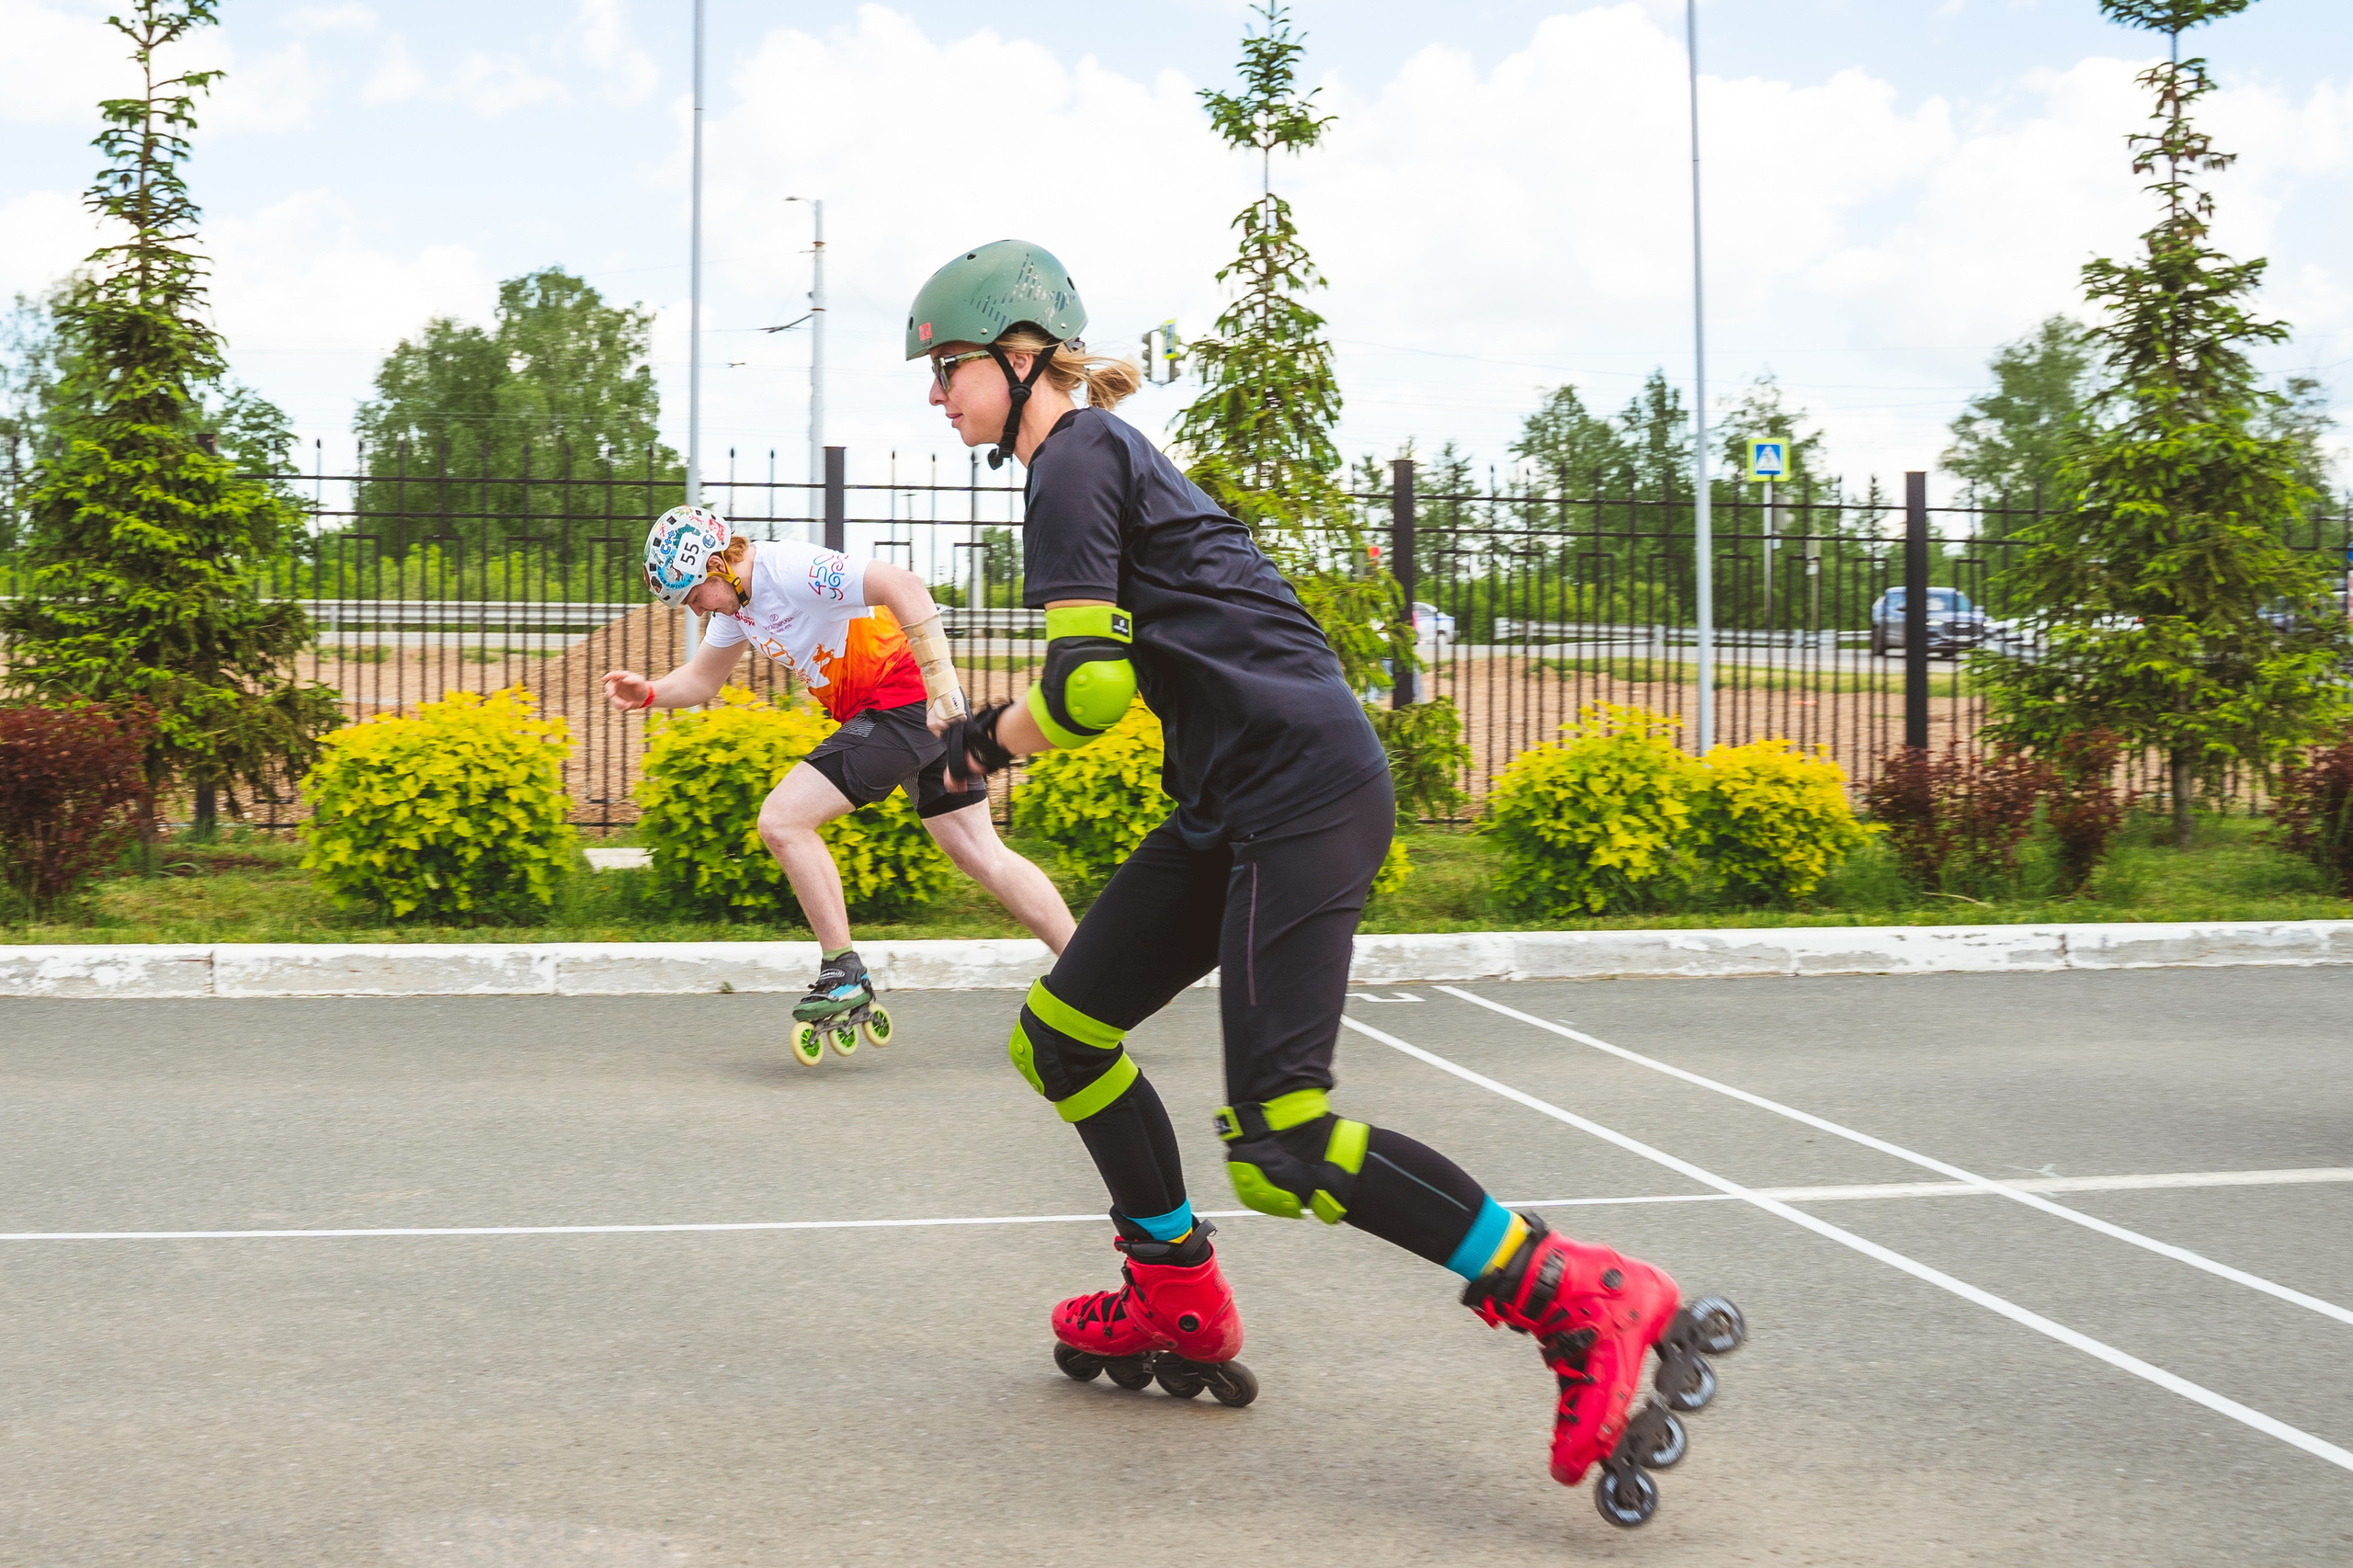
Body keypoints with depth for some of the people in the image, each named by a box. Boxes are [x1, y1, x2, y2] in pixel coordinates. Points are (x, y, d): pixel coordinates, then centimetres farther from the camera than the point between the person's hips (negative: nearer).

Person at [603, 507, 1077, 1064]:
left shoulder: (788, 570, -19)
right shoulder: (738, 599, 11)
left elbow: (904, 587, -29)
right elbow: (702, 678, 23)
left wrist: (942, 687, -32)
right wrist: (649, 693, 3)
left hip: (903, 702, -10)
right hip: (926, 719, 10)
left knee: (781, 820, -12)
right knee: (982, 856, 12)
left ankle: (845, 978, -4)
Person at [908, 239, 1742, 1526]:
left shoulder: (1075, 464, -8)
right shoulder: (1105, 455, 22)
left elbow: (1087, 691, -18)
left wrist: (983, 744, 0)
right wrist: (993, 733, 16)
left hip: (1303, 792, -10)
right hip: (1238, 804, 10)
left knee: (1281, 1147, -15)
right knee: (1057, 1037, 13)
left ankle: (1587, 1308, -12)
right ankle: (1180, 1307, 26)